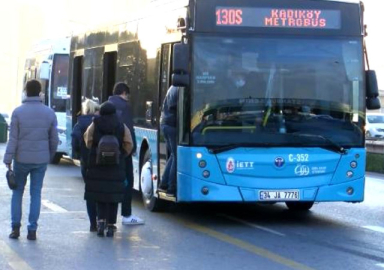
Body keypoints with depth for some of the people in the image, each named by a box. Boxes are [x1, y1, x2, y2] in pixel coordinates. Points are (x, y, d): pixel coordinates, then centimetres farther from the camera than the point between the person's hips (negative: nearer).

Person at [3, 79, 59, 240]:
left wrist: (8, 160, -8)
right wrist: (49, 157, 17)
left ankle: (15, 227, 7)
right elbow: (54, 139, 3)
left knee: (17, 191, 13)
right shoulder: (49, 113, -1)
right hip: (41, 160, 2)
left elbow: (13, 139, -11)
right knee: (36, 193, 7)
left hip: (21, 159, -2)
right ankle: (32, 230, 4)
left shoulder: (18, 112, -9)